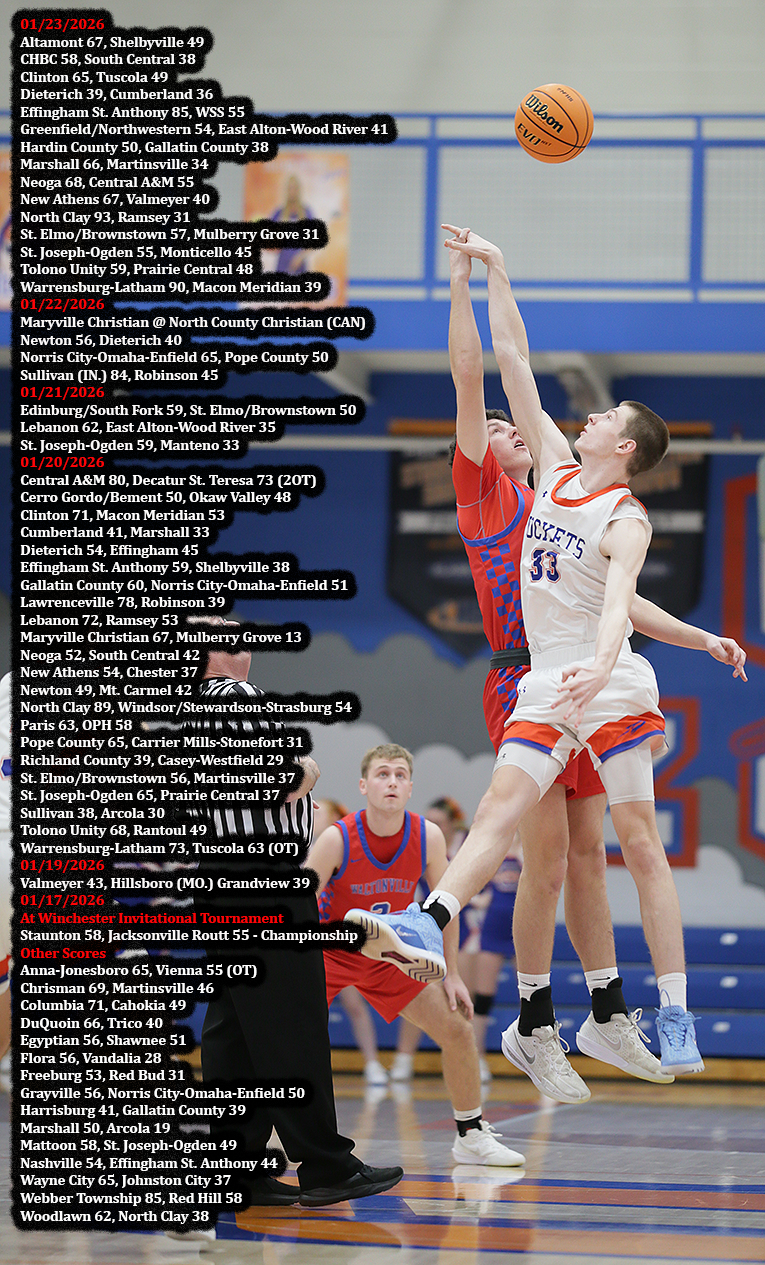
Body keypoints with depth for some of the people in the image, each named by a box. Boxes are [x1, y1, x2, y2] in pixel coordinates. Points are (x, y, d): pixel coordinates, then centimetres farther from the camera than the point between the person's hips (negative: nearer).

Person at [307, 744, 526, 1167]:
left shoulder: (428, 838, -16)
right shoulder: (338, 839, -27)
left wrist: (451, 975, 1)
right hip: (329, 951, -4)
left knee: (457, 1029, -1)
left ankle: (472, 1135, 17)